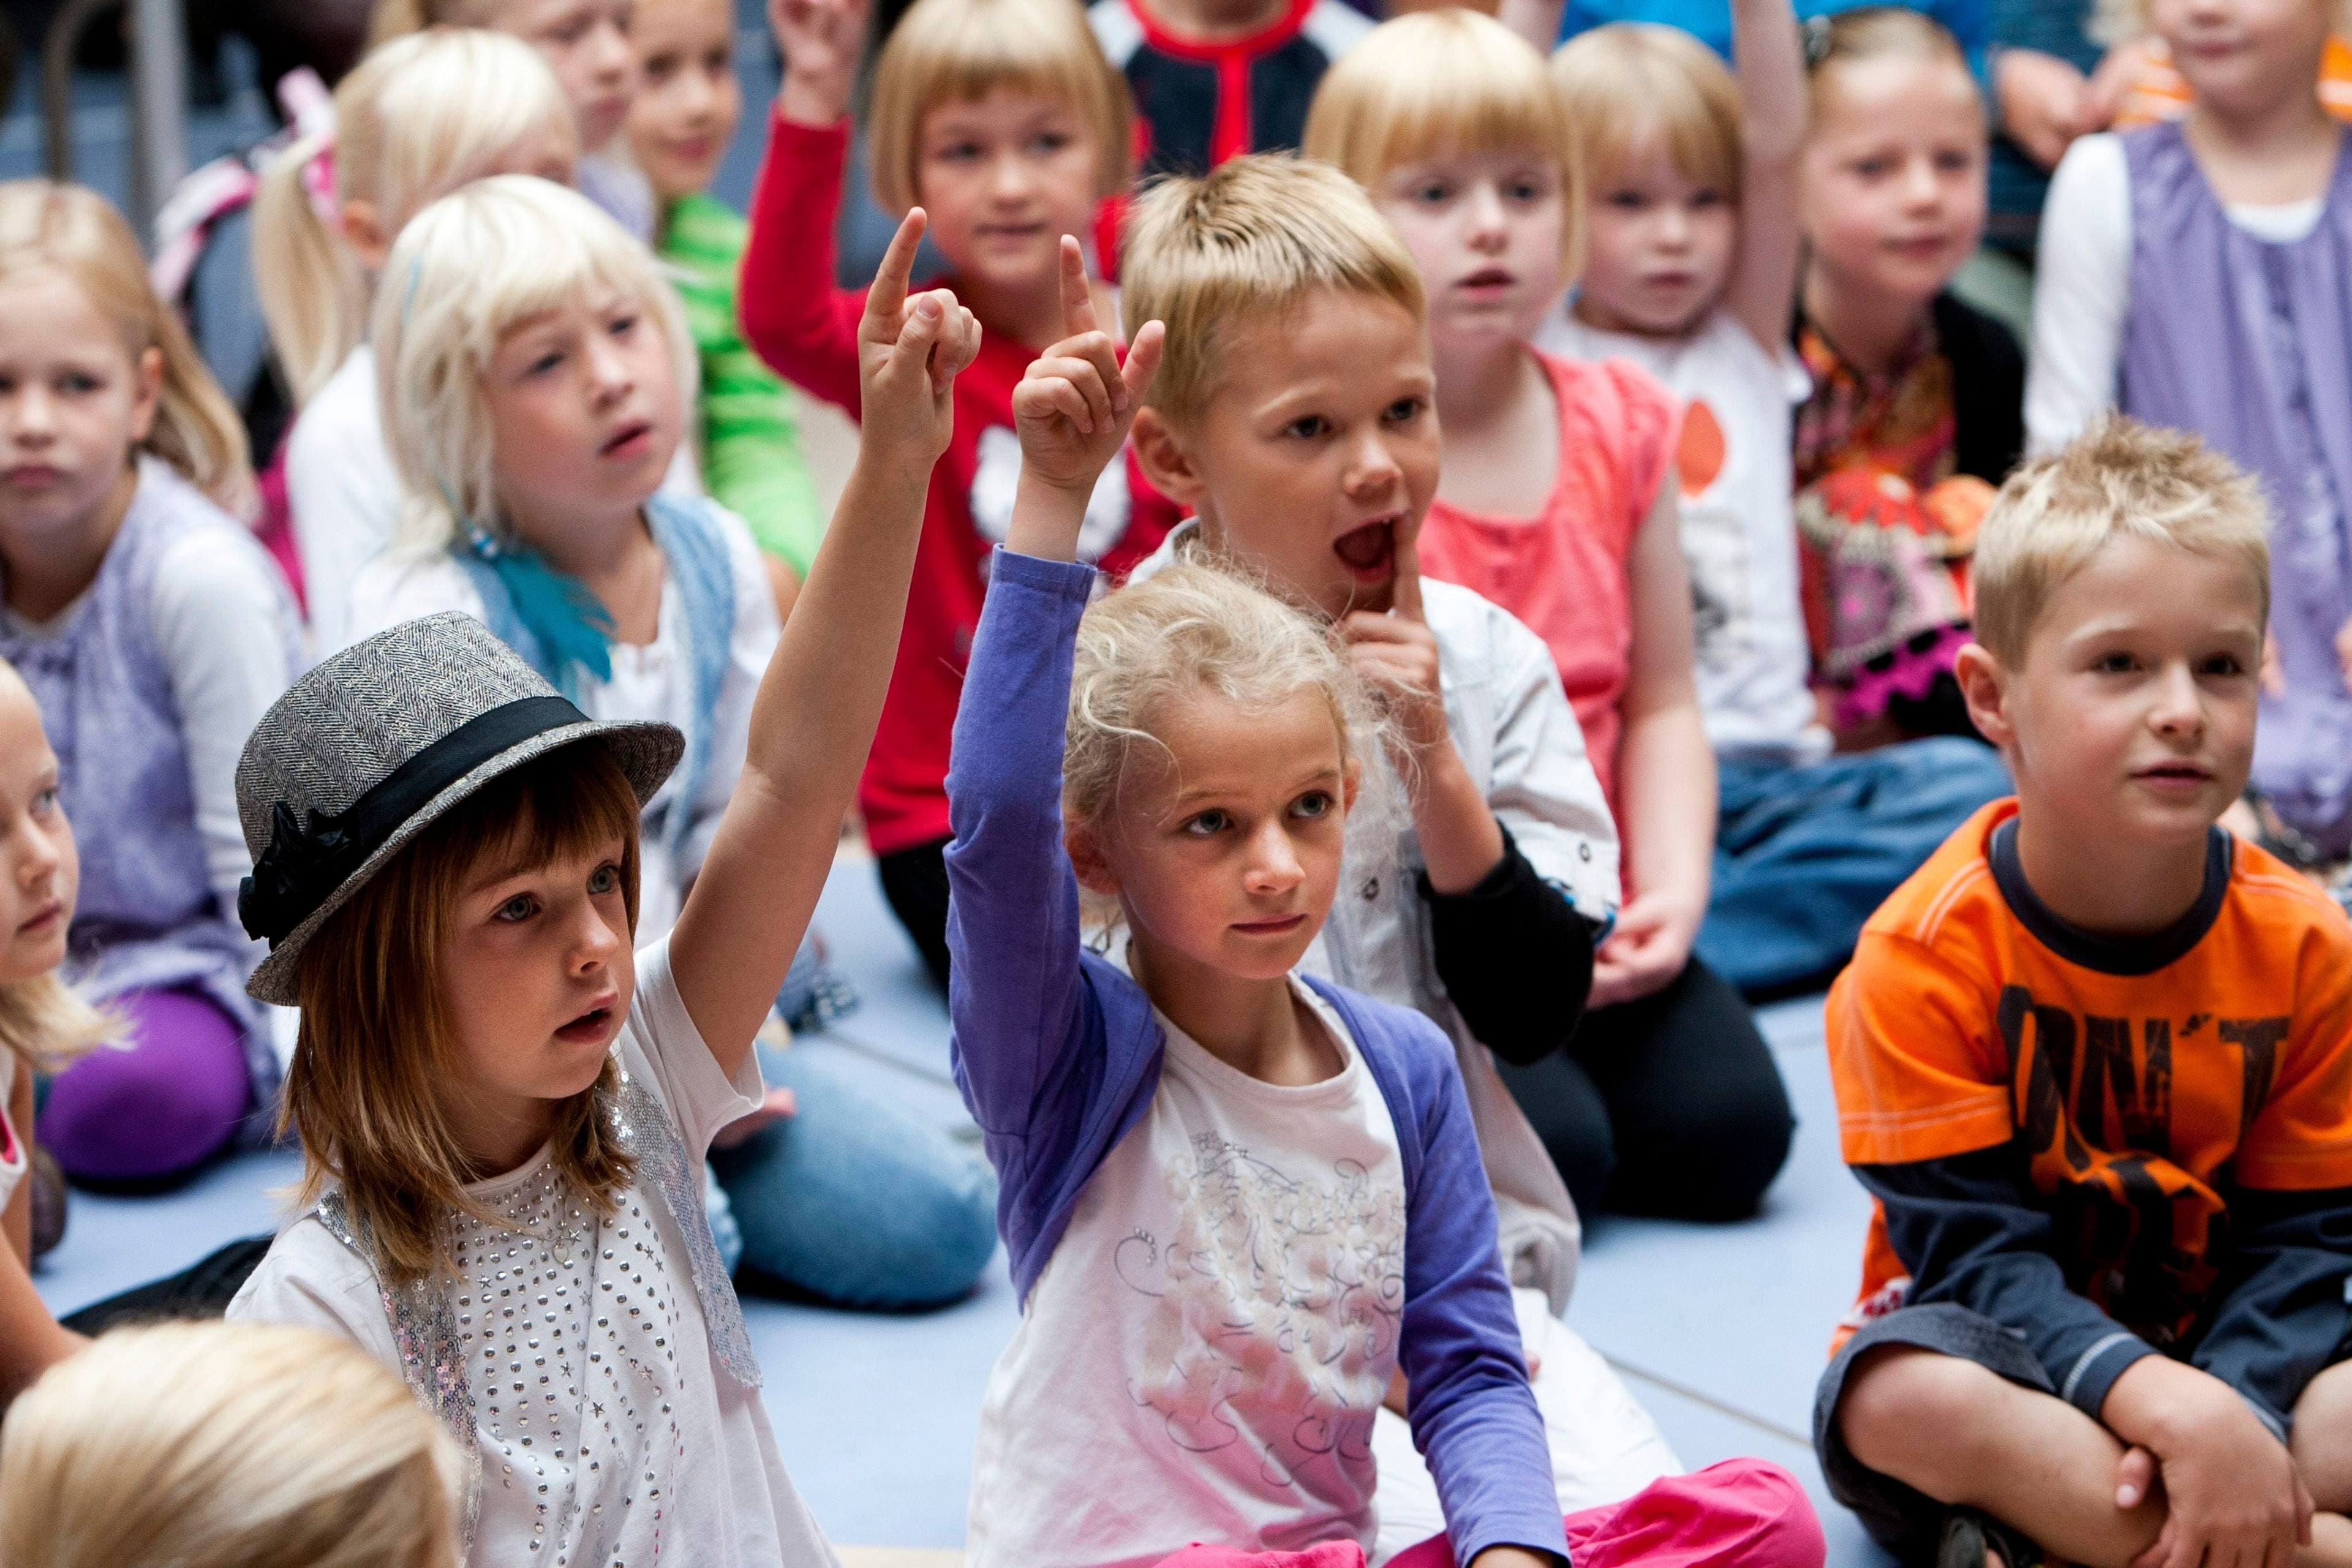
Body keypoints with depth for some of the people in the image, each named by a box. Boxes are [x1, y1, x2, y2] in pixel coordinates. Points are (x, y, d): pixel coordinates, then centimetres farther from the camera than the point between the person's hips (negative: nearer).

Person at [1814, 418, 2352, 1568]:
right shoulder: (1926, 953, -16)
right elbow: (1970, 1249, -20)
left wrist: (2231, 1412, -27)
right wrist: (2158, 1397, -36)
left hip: (2216, 1358, 3)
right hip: (2008, 1356, -3)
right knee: (1912, 1401, -38)